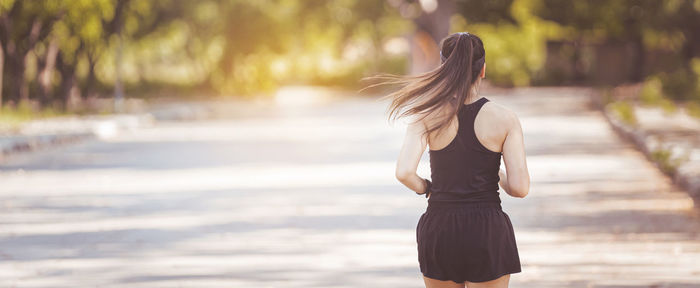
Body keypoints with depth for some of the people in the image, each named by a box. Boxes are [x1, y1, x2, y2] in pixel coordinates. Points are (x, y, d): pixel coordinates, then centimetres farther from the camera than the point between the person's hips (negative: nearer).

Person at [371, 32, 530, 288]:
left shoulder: (427, 116, -5)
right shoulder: (505, 119, -6)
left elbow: (404, 173, -17)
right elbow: (519, 188, -9)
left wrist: (424, 188, 5)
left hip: (439, 230, 2)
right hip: (487, 229, -2)